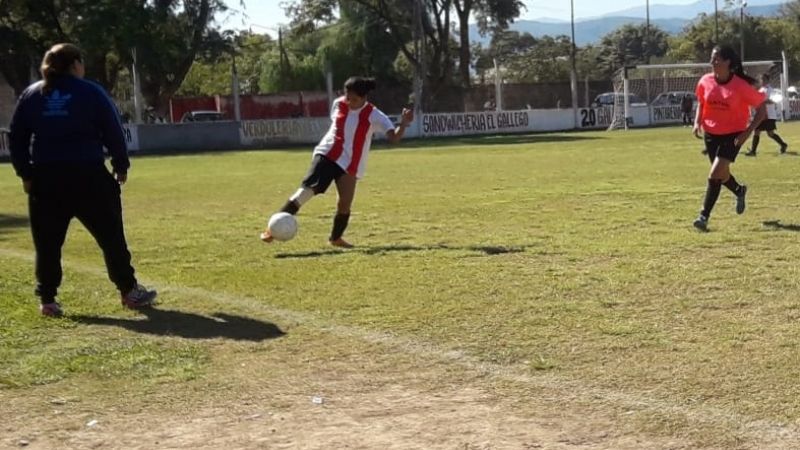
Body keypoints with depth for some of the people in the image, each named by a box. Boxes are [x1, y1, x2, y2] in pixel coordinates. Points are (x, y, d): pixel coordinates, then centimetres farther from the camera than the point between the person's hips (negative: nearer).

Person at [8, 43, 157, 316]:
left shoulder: (31, 95, 10)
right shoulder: (91, 92, -1)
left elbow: (17, 137, 10)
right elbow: (113, 132, -1)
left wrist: (25, 173, 14)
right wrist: (121, 166, 10)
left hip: (45, 177, 3)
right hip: (88, 175, -3)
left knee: (47, 242, 9)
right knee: (110, 236, 8)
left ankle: (47, 300, 9)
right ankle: (129, 291, 13)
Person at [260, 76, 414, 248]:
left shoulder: (374, 115, -10)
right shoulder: (338, 104, -2)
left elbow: (394, 138, -20)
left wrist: (403, 124, -37)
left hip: (350, 165, 0)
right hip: (326, 155, 0)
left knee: (345, 204, -8)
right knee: (307, 189, -17)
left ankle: (336, 238, 19)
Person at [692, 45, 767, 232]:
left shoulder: (741, 86, -18)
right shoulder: (705, 82, -6)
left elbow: (762, 108, -10)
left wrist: (749, 131, -19)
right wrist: (697, 122, -4)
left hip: (733, 134, -5)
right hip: (711, 133, 5)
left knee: (715, 174, -16)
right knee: (721, 174, 18)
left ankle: (704, 216, -9)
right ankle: (739, 191, 50)